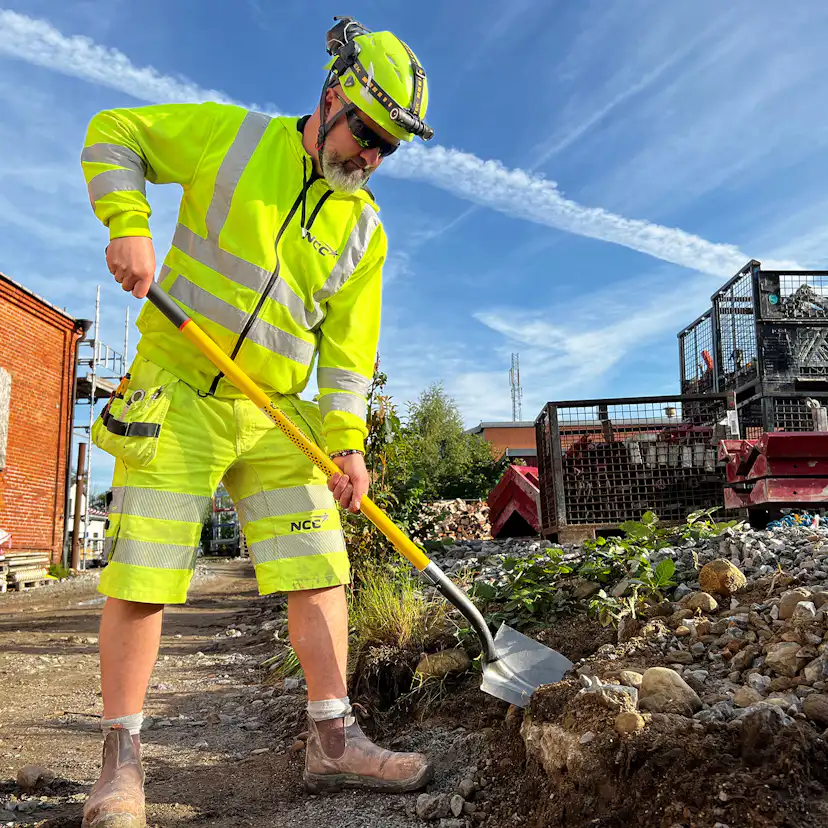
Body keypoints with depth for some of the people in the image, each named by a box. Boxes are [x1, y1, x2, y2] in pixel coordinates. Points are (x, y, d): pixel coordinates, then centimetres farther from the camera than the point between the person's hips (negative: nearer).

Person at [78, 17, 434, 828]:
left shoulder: (363, 228, 7)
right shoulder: (230, 135, -1)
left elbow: (348, 344, 3)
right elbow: (111, 135, 5)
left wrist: (346, 440, -9)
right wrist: (130, 226, -13)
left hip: (277, 416, 4)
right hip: (174, 394, -3)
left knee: (318, 569, -1)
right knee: (141, 576, -3)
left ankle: (334, 741, 11)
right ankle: (121, 760, 12)